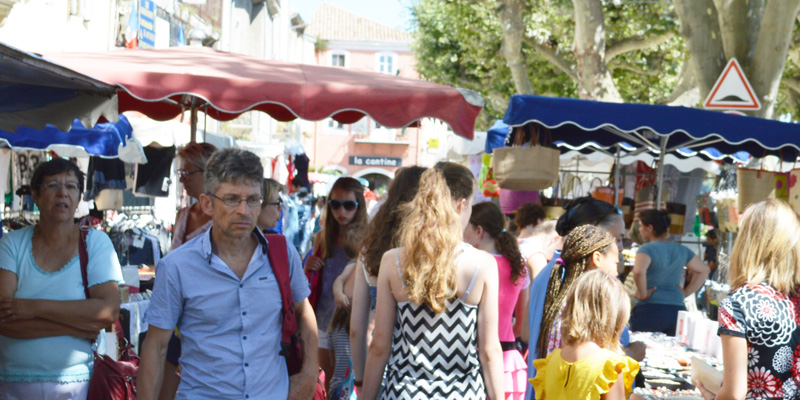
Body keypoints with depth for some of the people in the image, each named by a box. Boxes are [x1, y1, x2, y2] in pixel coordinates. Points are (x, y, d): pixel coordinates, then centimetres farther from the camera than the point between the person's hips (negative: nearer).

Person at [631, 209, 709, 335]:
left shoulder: (647, 249, -8)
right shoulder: (681, 250, 13)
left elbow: (639, 271, -26)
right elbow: (703, 270, 22)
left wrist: (643, 294, -12)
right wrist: (686, 293, 18)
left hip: (650, 309, -6)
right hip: (677, 309, 6)